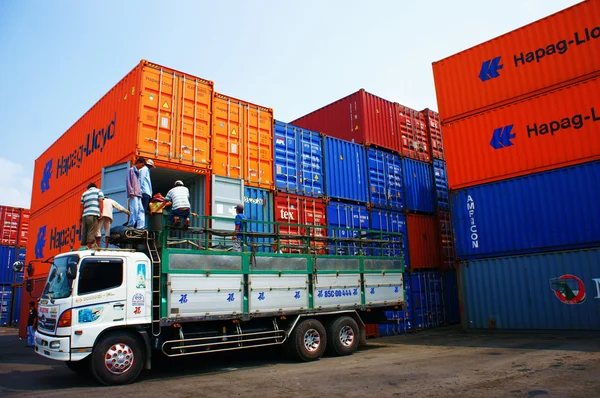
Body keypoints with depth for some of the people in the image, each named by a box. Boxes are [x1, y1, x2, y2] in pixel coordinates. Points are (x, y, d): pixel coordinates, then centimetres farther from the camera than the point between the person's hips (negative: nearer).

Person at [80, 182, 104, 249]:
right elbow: (101, 201, -1)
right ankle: (89, 248, -15)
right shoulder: (98, 191, 14)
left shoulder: (84, 193, 24)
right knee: (92, 232, -8)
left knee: (84, 233, 6)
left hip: (85, 215, 4)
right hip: (94, 214, -4)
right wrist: (101, 213, -5)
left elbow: (82, 206, 18)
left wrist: (81, 217, 19)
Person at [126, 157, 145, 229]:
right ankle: (131, 225, -11)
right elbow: (128, 181, -7)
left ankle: (140, 226, -4)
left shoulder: (137, 171, 25)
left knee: (141, 210, 0)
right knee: (134, 209, -14)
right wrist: (131, 192, -14)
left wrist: (140, 192, 15)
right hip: (133, 194, -8)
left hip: (138, 194, 8)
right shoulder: (131, 170, 2)